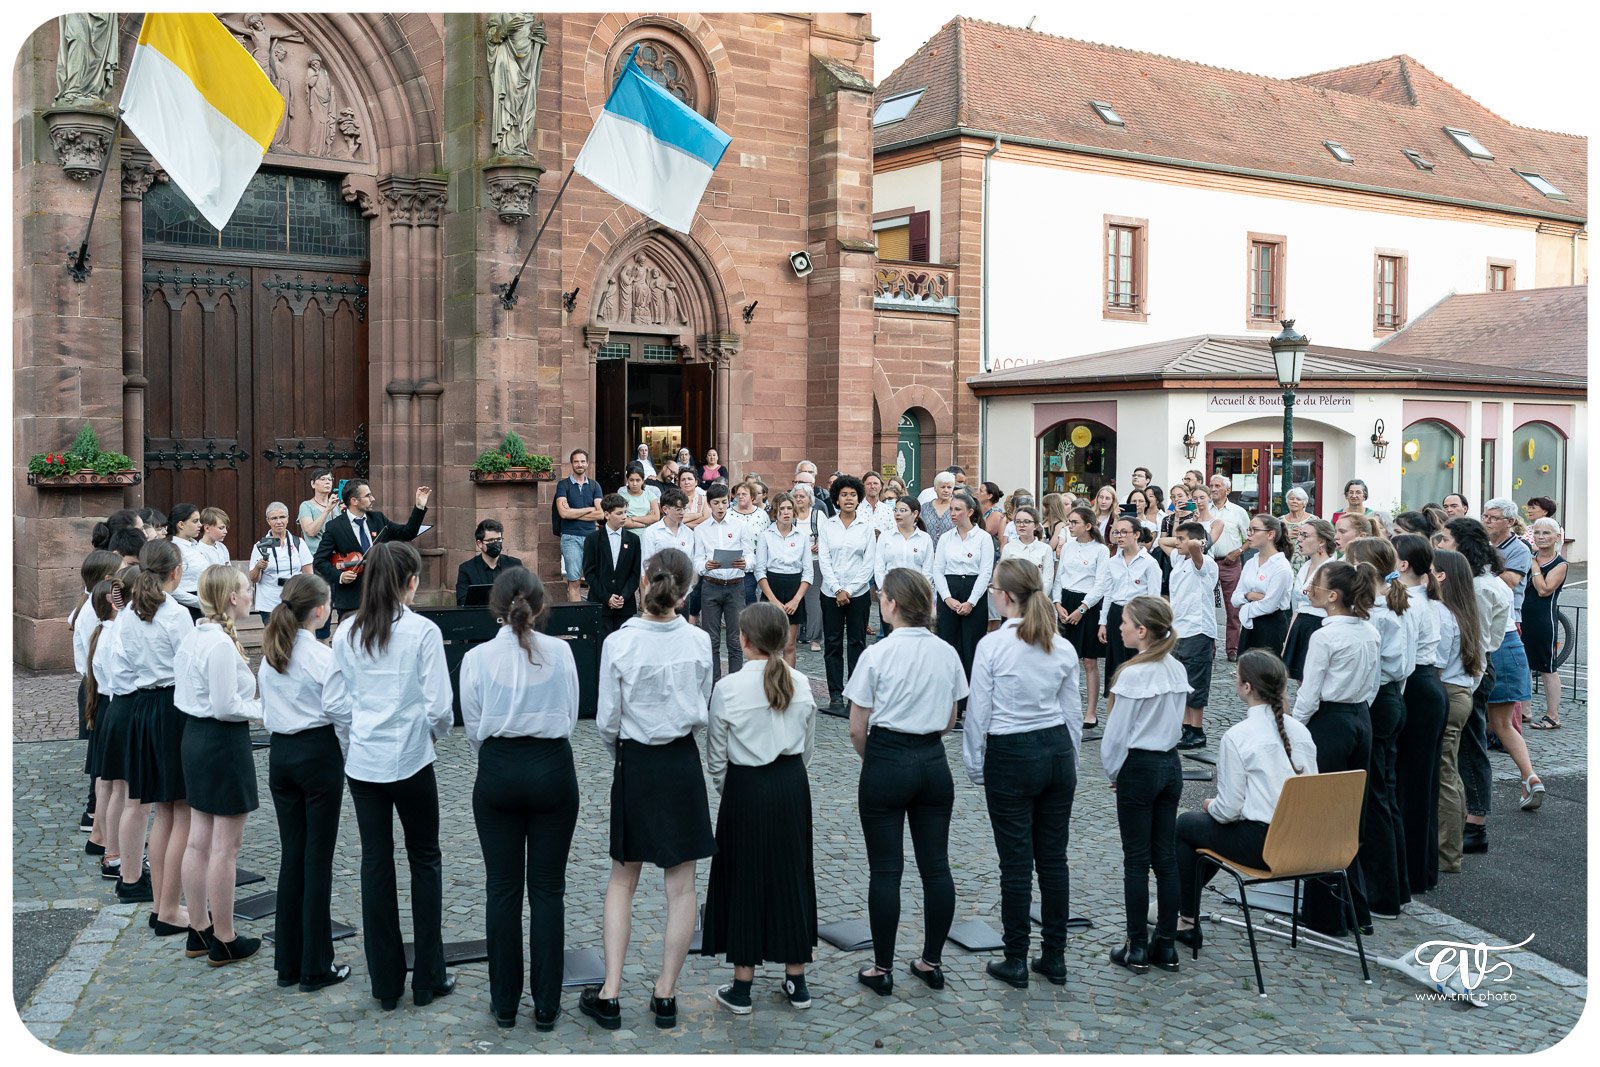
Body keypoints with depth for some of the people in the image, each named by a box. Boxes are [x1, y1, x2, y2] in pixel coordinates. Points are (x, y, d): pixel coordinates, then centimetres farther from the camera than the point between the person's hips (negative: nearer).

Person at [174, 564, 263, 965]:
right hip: (224, 742, -10)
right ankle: (224, 940, 9)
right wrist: (262, 707, -7)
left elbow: (183, 693, 15)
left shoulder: (193, 636, 8)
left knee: (198, 839, 16)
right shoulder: (221, 643, -21)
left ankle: (198, 928, 27)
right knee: (225, 845, 0)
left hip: (195, 736, 10)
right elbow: (226, 706, -24)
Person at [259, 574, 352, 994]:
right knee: (319, 858, 1)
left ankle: (287, 961, 19)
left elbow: (266, 709, 12)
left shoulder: (269, 654, 6)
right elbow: (339, 711, -17)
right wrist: (345, 753, -2)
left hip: (280, 754, 7)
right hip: (319, 754, -6)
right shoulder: (323, 656, -15)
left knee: (291, 854, 13)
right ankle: (316, 967, 7)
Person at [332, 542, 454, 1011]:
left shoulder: (346, 633, 0)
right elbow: (438, 705, -13)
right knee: (425, 861, 11)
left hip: (363, 760, 4)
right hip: (410, 760, -4)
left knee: (375, 864, 10)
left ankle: (386, 983, 18)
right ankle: (429, 977, 15)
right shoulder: (423, 631, -12)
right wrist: (439, 728, 8)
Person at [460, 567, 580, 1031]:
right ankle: (546, 1005, 13)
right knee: (548, 888, 7)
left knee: (503, 888, 9)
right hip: (553, 770, 0)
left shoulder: (477, 658, -5)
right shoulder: (560, 652, -5)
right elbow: (570, 717, 3)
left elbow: (474, 729, 2)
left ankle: (504, 1002, 18)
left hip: (498, 771, 0)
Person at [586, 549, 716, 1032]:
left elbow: (607, 721, -7)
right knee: (681, 885, 10)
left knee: (623, 881, 14)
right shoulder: (699, 641, -8)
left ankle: (610, 994, 13)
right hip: (684, 763, 1)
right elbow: (703, 712, 3)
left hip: (635, 765, -1)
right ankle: (665, 995, 18)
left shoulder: (619, 643, -14)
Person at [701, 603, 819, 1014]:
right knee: (791, 875, 14)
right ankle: (796, 981, 23)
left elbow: (716, 759, -5)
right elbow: (808, 748, 6)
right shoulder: (801, 683, -2)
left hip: (746, 787, -3)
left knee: (745, 878, 8)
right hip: (793, 785, 3)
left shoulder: (728, 688, -13)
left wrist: (728, 794, 12)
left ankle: (742, 988, 15)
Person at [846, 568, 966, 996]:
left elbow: (857, 728, -8)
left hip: (886, 765, -4)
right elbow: (949, 721, 10)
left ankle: (882, 969, 13)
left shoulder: (877, 655, -13)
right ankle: (931, 963, 21)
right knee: (935, 865, 11)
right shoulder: (947, 653, 0)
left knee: (885, 869, 4)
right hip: (934, 764, 4)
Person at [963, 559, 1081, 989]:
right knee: (1053, 858, 12)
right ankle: (1055, 957, 20)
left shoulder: (992, 645, -13)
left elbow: (978, 712, -9)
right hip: (1057, 752, 5)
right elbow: (1074, 713, 7)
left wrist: (975, 765, 3)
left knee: (1016, 862, 3)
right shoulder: (1063, 647, 1)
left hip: (1011, 758, -5)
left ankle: (1016, 961, 12)